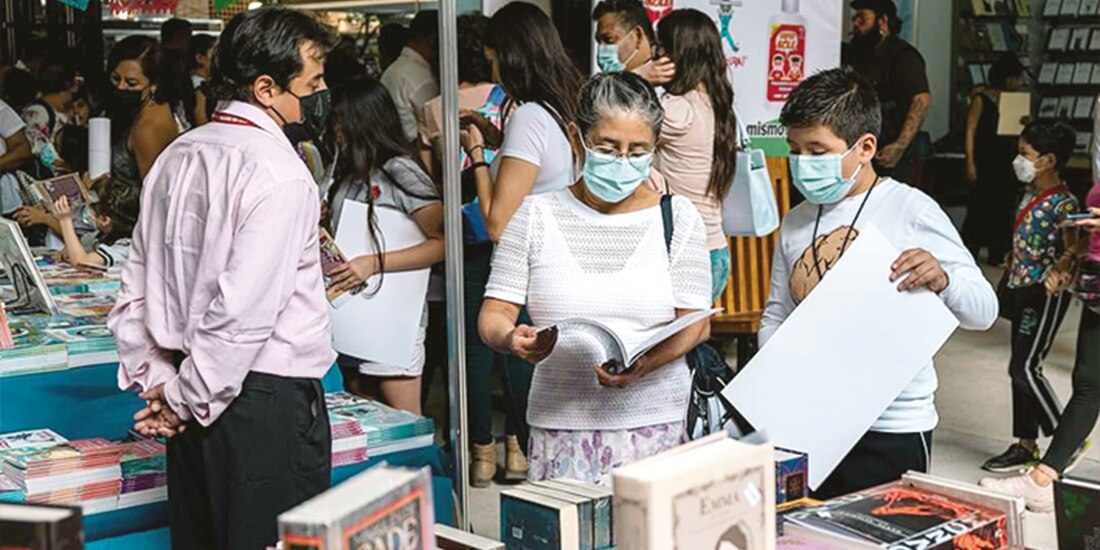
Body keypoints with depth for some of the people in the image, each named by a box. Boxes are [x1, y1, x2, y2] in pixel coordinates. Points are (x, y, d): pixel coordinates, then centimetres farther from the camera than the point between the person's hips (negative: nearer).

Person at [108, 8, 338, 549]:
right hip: (270, 399, -8)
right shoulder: (280, 175, -17)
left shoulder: (177, 156, 8)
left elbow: (135, 287, 11)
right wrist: (186, 398, -12)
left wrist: (156, 378, 9)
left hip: (195, 398, 8)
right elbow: (244, 311, -23)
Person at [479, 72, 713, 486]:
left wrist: (644, 364, -18)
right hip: (560, 426, 0)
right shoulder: (536, 216, 5)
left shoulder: (678, 218, 6)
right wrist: (510, 338, -19)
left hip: (656, 424, 0)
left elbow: (696, 323, 1)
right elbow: (494, 313, 4)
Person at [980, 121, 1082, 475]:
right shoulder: (1030, 193, 9)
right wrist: (1011, 268, 23)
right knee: (1021, 369, 11)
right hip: (1020, 289, 9)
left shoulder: (1063, 203, -17)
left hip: (1045, 294, -9)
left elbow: (1073, 250, -21)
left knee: (1025, 369, -10)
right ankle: (1026, 446, 20)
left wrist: (1059, 271, -37)